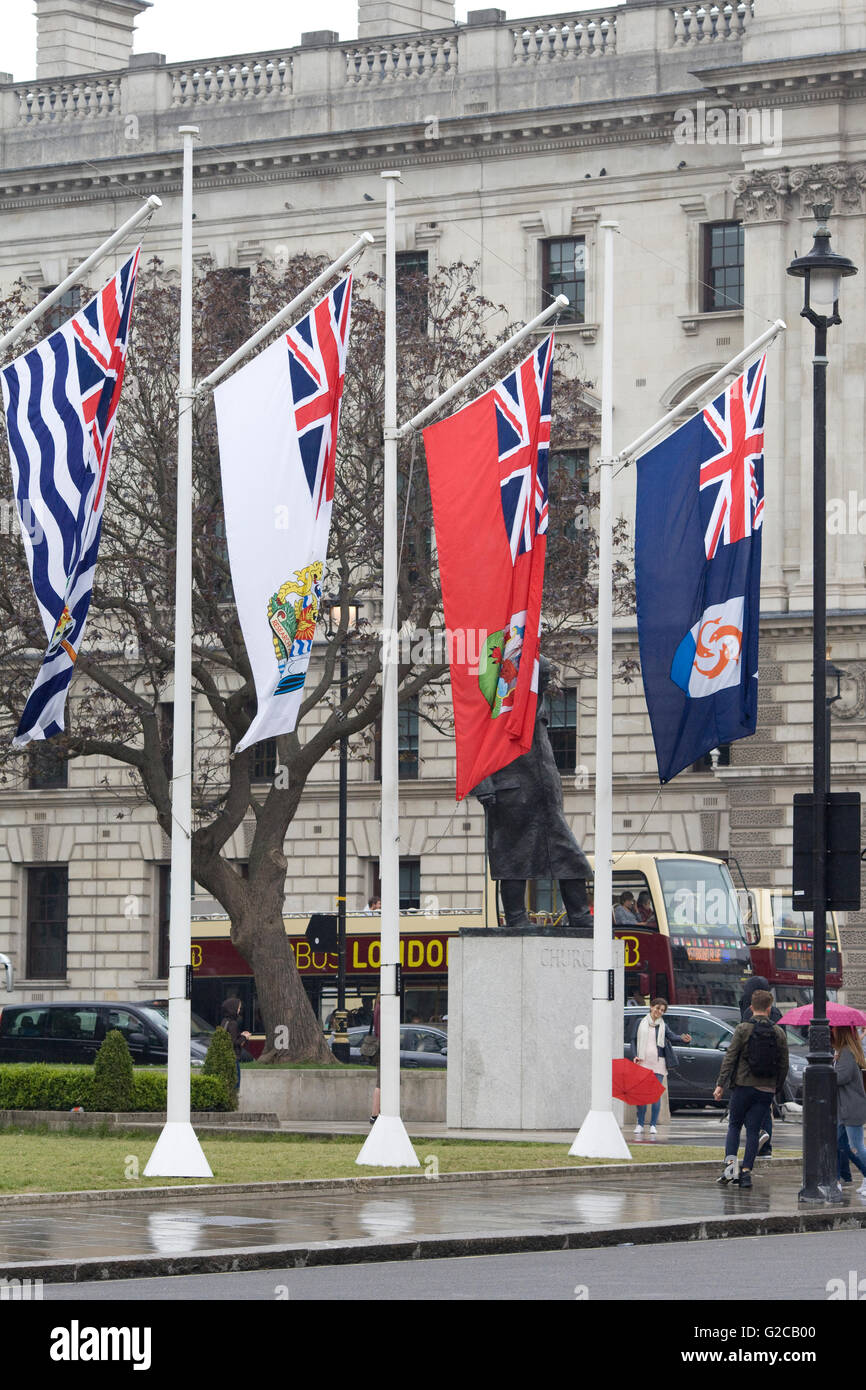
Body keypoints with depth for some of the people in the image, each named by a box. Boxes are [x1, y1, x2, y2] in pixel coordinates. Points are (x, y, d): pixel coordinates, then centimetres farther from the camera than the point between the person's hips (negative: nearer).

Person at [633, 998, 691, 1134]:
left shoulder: (662, 1026, 8)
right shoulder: (641, 1022, 8)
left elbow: (672, 1036, -9)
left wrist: (683, 1039, -30)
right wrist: (635, 1056, -6)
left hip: (658, 1063, 0)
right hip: (642, 1062, 0)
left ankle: (653, 1125, 4)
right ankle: (640, 1124, 9)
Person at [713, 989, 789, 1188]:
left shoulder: (743, 1030, -5)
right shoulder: (779, 1033, 3)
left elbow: (730, 1058, -8)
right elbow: (784, 1064, 6)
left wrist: (721, 1084, -5)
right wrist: (777, 1088, 16)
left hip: (743, 1086, -2)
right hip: (766, 1089, 2)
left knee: (734, 1125, 12)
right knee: (753, 1130, 6)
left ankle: (730, 1160, -8)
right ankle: (746, 1171, 0)